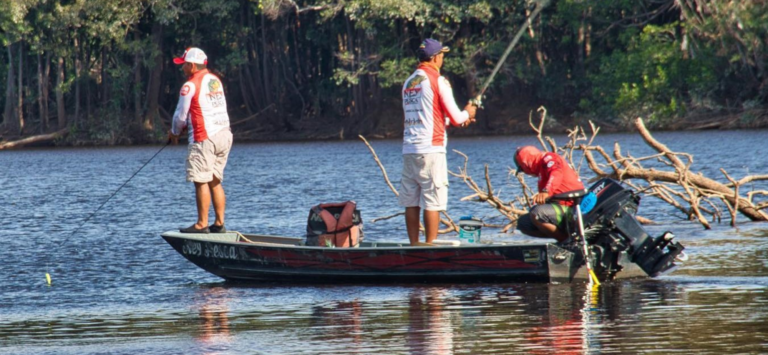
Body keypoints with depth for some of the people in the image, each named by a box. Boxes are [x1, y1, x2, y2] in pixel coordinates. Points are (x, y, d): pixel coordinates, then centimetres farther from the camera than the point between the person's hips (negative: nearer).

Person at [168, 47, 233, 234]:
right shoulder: (215, 81, 16)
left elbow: (181, 115, -5)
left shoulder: (190, 86, -10)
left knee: (201, 181, -5)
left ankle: (202, 224, -6)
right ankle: (219, 223, 10)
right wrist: (182, 127, 22)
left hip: (204, 138, -8)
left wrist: (175, 133, 15)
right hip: (224, 134, 8)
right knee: (215, 181, 12)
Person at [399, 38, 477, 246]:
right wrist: (467, 113, 18)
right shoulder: (437, 80, -6)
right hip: (431, 149, -7)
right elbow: (455, 118, -4)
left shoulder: (408, 83, 15)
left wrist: (458, 119, 28)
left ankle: (414, 247, 9)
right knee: (432, 202, -5)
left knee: (411, 203, 7)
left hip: (409, 150, 7)